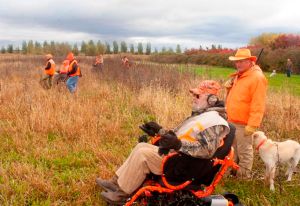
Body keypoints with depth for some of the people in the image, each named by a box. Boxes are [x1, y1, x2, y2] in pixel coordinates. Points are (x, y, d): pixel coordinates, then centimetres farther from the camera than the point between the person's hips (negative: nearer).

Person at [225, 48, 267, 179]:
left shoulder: (257, 77, -16)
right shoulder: (239, 76, 13)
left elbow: (258, 105, -21)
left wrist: (252, 125, -24)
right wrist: (230, 88, 4)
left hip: (243, 123, -9)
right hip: (232, 120, 9)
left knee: (244, 150, 2)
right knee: (233, 148, 20)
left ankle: (244, 176, 15)